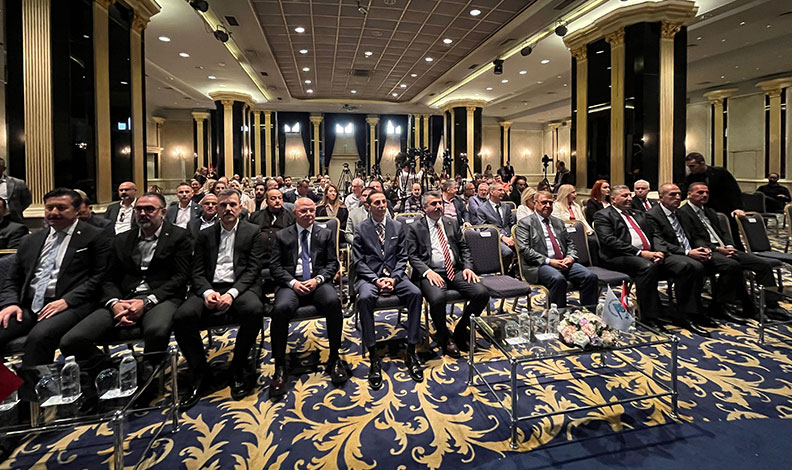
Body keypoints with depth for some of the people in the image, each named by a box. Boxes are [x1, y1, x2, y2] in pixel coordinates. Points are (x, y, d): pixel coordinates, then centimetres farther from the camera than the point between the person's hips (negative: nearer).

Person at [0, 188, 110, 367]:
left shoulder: (95, 237, 2)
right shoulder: (30, 242, 21)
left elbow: (99, 277, -6)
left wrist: (66, 301, -14)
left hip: (69, 305, -5)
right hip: (27, 307, 6)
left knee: (39, 336, -31)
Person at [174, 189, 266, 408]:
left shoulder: (253, 233, 8)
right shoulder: (205, 235, 16)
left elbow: (253, 270, -1)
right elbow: (197, 272, 9)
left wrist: (231, 293, -17)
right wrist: (207, 292, -13)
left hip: (240, 287, -2)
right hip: (210, 288, 3)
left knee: (254, 310, -35)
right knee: (182, 316, -27)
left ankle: (238, 368, -10)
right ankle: (200, 373, -5)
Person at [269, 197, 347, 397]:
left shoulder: (325, 234, 15)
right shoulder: (282, 236, 13)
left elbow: (333, 263, 9)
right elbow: (274, 266, 6)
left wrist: (318, 279, -10)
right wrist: (292, 283, -11)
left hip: (318, 282, 0)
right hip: (291, 284, 0)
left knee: (333, 302, -33)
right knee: (281, 309, -33)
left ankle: (334, 358, -17)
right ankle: (280, 367, -17)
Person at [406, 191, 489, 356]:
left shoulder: (452, 223, 17)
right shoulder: (415, 228, 5)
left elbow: (464, 248, 18)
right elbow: (413, 256, -1)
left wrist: (468, 267, 0)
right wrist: (427, 272, -17)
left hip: (456, 271, 4)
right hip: (431, 273, -4)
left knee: (482, 293, -19)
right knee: (437, 298, -35)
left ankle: (461, 330, 7)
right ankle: (444, 337, -4)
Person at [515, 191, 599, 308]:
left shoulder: (558, 222, 25)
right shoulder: (525, 223, 4)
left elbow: (570, 243, 24)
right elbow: (524, 249, -7)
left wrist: (570, 257, 1)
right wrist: (548, 261, -15)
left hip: (564, 263, 6)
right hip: (539, 265, -6)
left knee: (591, 276, -18)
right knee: (558, 279, -36)